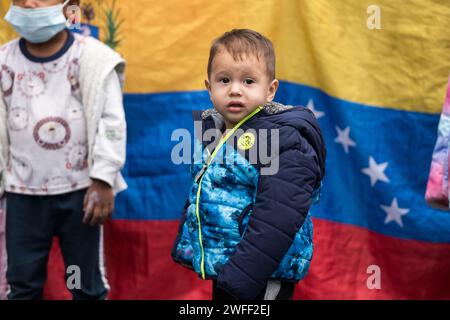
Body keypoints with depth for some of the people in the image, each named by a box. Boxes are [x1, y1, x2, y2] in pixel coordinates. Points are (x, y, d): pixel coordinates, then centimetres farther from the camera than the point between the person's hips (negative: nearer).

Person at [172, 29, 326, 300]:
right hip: (221, 269, 8)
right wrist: (184, 247, 16)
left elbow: (278, 217, -26)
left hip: (263, 281, -7)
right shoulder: (212, 133, 7)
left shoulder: (284, 142, -18)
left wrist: (240, 279, -29)